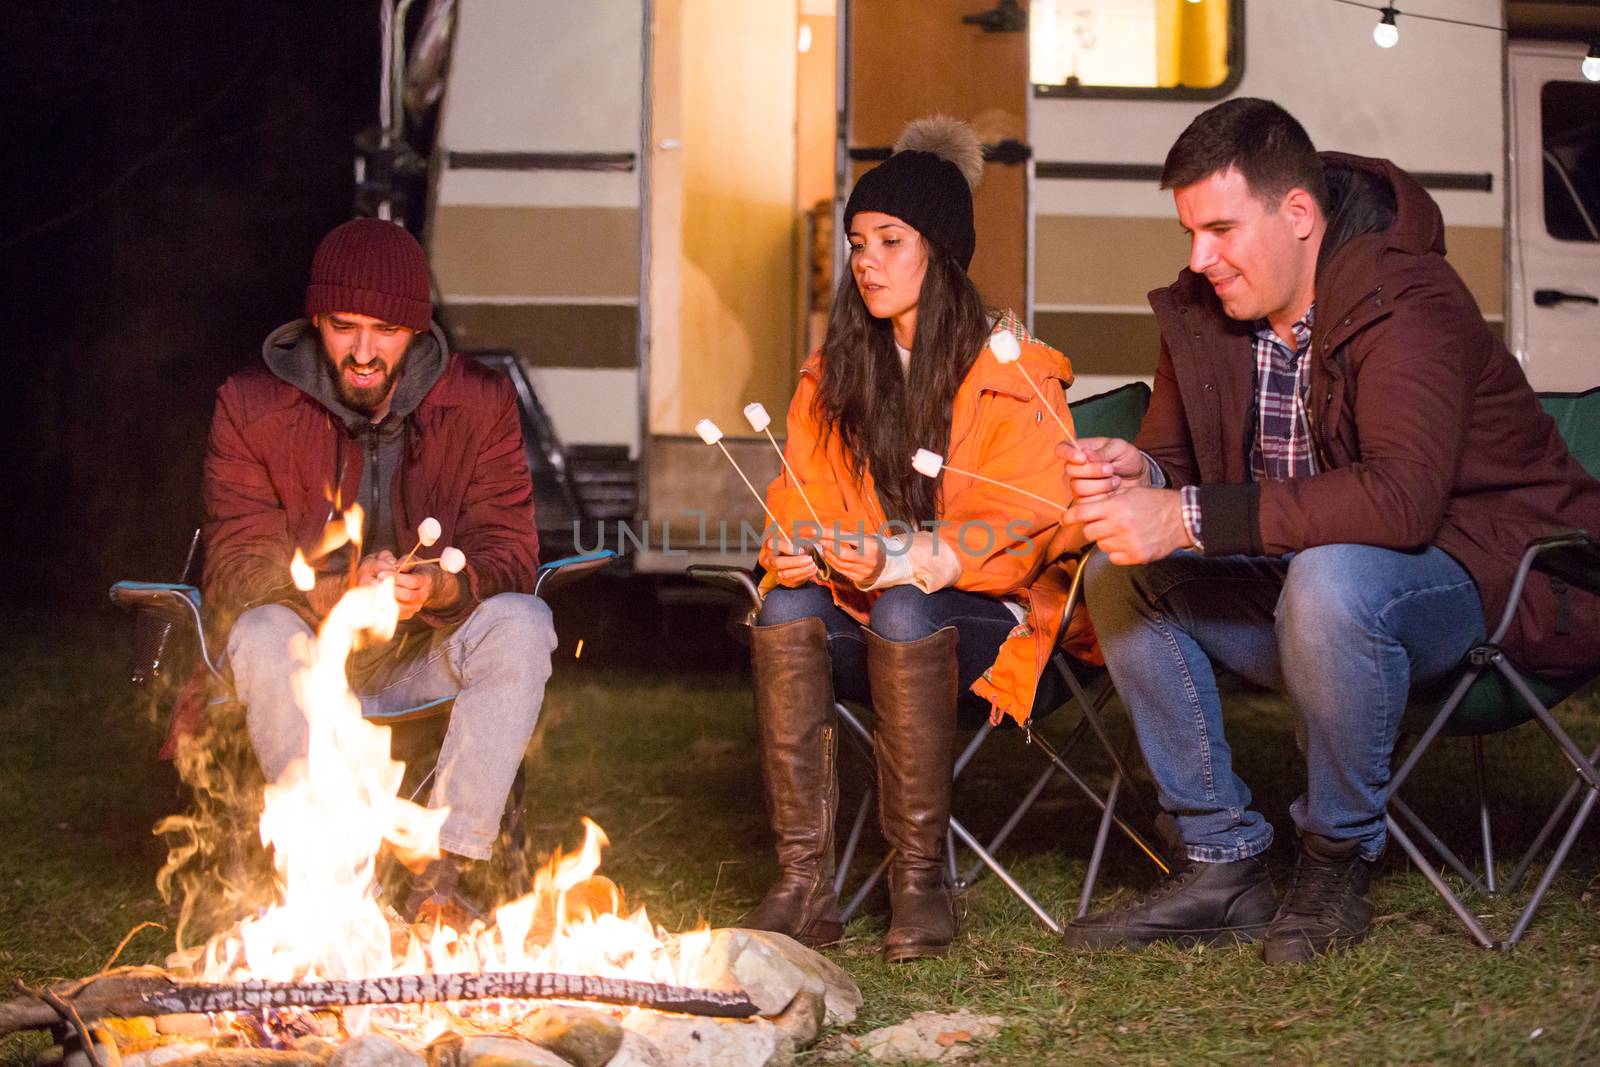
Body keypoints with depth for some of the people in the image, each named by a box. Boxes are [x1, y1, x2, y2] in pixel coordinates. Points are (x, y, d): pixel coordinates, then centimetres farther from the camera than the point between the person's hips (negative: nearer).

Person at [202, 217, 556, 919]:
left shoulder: (480, 405, -4)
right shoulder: (252, 407, -7)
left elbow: (510, 553, -9)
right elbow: (235, 569, -12)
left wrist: (437, 590, -33)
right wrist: (336, 595, -34)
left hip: (428, 661, 1)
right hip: (310, 664, -1)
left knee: (522, 622, -28)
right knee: (262, 636, -33)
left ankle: (439, 875, -31)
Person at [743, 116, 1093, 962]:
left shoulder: (1014, 375, -3)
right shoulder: (831, 375, 13)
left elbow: (1023, 526, -10)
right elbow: (798, 503, 10)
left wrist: (906, 561, -26)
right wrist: (792, 551, -15)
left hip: (984, 626, -4)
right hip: (861, 617, 4)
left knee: (903, 615, -36)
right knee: (786, 612, -29)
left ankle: (920, 881, -26)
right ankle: (803, 883, -30)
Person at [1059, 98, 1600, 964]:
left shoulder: (1407, 303, -23)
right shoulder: (1202, 311, 1)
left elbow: (1401, 499, -37)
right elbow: (1175, 457, 10)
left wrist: (1189, 519, -38)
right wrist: (1135, 471, -18)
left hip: (1474, 580, -8)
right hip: (1303, 581, 8)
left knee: (1328, 581, -38)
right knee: (1117, 575, -7)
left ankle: (1337, 862, -15)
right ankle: (1220, 865, -6)